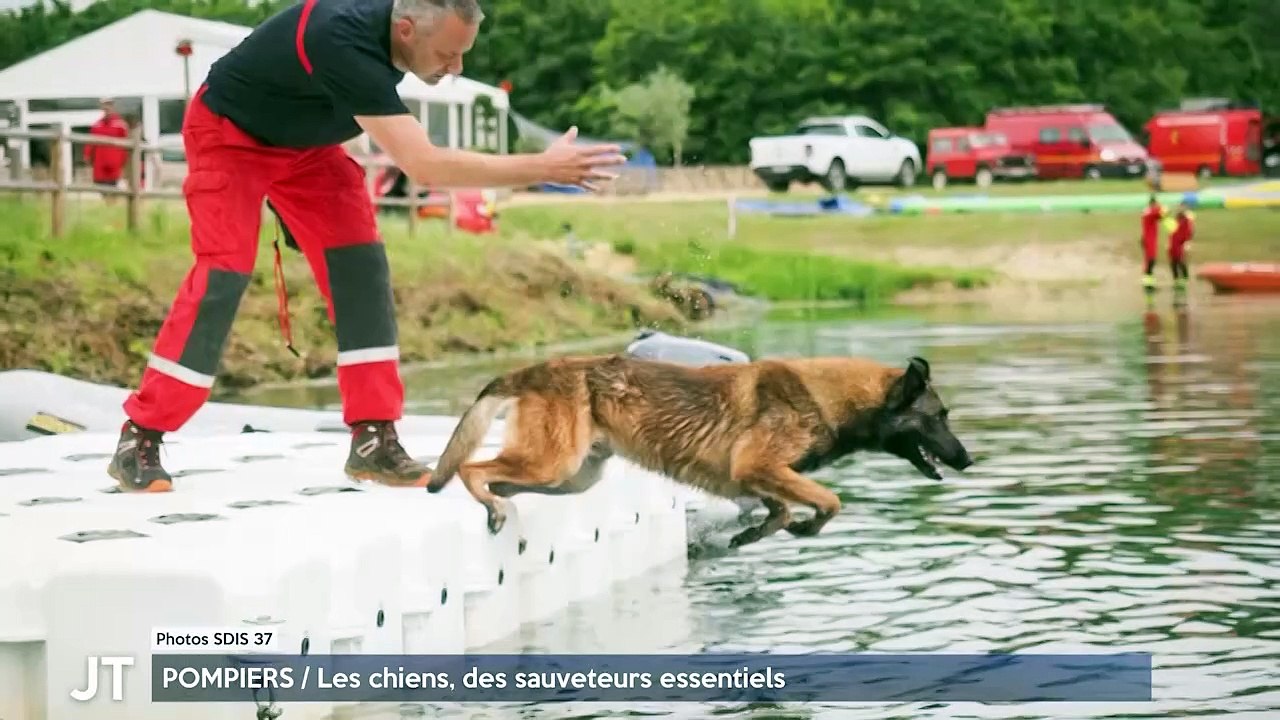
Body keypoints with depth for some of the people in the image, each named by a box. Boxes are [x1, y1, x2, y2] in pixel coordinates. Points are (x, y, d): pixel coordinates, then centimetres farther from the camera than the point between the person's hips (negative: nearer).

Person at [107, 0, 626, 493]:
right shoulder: (344, 44, -43)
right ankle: (138, 441, -10)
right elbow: (425, 167, -47)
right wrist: (544, 169, -44)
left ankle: (373, 440, -1)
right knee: (223, 275, -18)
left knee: (361, 267, -4)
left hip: (304, 139, 8)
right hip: (228, 132, -7)